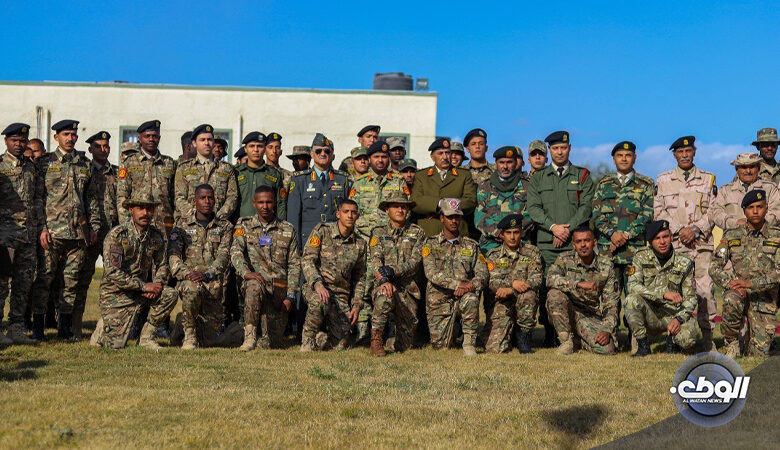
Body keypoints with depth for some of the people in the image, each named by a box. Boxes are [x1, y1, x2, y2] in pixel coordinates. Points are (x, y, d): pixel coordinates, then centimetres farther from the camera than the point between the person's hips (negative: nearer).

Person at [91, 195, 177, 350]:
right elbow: (112, 272, -22)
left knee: (170, 295, -23)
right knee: (116, 345, -13)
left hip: (141, 291, 5)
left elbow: (162, 266, 10)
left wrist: (158, 284, -14)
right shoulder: (116, 235, -15)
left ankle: (146, 336, -5)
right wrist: (144, 286, -24)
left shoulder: (157, 237, 2)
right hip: (116, 293, -5)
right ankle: (104, 326, 23)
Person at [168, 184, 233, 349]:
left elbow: (224, 255, -3)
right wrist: (187, 273, -21)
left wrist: (207, 274, -21)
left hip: (213, 282, 1)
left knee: (208, 340, -7)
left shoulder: (225, 227, 10)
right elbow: (173, 255, -1)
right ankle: (189, 335, -18)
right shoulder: (182, 224, 9)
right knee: (192, 289, -40)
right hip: (188, 278, -1)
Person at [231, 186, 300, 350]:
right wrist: (246, 272, -28)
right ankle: (250, 335, -33)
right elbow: (236, 252, -8)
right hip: (255, 279, -2)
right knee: (254, 286, -41)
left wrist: (290, 296, -2)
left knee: (272, 343, -2)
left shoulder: (288, 229, 11)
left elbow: (295, 265, 8)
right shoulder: (244, 225, 8)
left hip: (279, 287, 2)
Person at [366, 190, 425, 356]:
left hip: (407, 288, 1)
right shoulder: (378, 233, 11)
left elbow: (415, 262, -3)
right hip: (383, 285, -1)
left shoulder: (417, 233, 10)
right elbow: (374, 260, -5)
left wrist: (393, 271, -20)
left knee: (403, 345, -8)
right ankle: (376, 341, -23)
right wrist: (383, 280, -25)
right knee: (384, 297, -39)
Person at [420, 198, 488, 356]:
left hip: (461, 297, 0)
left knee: (471, 299, -36)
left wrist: (470, 286, -21)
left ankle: (469, 343, -19)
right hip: (439, 301, 0)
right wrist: (457, 284, -25)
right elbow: (431, 273, -12)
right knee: (442, 345, -9)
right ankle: (450, 329, 28)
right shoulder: (430, 244, 4)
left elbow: (482, 273, 1)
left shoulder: (471, 245, 11)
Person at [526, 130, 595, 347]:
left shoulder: (582, 176, 13)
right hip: (546, 244, 1)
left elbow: (586, 207, 3)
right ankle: (549, 335, 3)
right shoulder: (538, 178, 16)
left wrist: (568, 228, -9)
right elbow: (532, 208, 5)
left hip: (575, 242, -1)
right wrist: (553, 227, -9)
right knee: (547, 289, -4)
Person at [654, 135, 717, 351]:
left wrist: (695, 230, -8)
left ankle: (707, 337, -1)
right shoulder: (663, 180, 13)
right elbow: (658, 211, 6)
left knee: (705, 289, -8)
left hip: (701, 243, 0)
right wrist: (678, 230, -7)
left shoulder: (708, 179, 13)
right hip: (672, 244, 0)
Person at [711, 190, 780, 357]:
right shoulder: (731, 235, 5)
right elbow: (714, 268, 1)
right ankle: (732, 344, -13)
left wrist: (750, 283, -20)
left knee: (759, 353, -9)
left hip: (764, 296, 0)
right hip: (737, 291, 0)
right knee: (732, 301, -38)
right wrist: (732, 284, -18)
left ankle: (750, 343, 30)